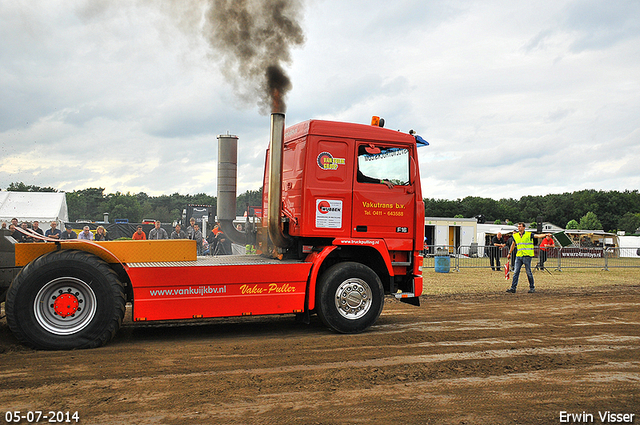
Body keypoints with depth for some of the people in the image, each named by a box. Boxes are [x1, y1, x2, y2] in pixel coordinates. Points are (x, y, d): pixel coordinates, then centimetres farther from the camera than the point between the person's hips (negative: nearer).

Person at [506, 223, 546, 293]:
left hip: (527, 256, -4)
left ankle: (532, 288, 13)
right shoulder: (515, 236, 12)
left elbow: (538, 236, -13)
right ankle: (513, 288, -2)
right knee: (516, 272, -1)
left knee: (529, 272, 0)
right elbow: (513, 245, 25)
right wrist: (509, 253, 29)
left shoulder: (529, 234, -1)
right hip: (518, 256, 4)